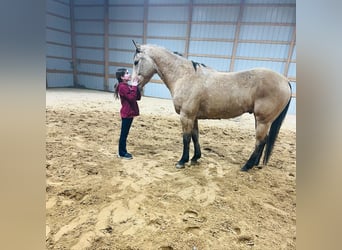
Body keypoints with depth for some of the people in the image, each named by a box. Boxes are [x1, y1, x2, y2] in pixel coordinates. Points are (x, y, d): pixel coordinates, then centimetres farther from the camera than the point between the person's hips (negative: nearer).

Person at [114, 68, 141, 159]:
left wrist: (136, 87, -1)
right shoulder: (122, 87, -15)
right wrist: (134, 87, -16)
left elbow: (138, 97, 9)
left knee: (125, 133, 15)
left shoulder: (128, 86, 13)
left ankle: (123, 151, 26)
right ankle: (121, 153, 13)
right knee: (124, 133, 1)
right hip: (126, 113, -9)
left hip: (130, 113, 9)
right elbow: (131, 98, -24)